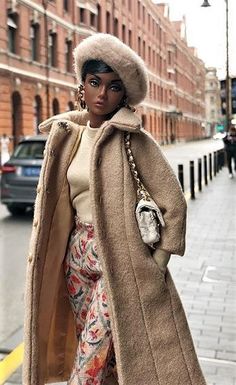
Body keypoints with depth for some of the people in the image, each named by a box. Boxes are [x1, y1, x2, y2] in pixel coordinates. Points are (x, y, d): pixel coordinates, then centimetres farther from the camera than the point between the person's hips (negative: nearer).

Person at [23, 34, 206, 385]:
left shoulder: (134, 141, -11)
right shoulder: (67, 136, 7)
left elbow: (173, 203, -10)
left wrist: (157, 263, -7)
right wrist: (77, 248, 12)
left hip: (118, 262, -6)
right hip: (77, 257, 6)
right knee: (96, 353, 18)